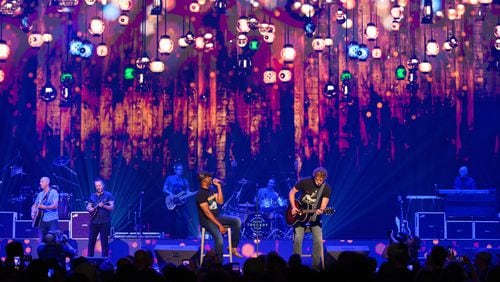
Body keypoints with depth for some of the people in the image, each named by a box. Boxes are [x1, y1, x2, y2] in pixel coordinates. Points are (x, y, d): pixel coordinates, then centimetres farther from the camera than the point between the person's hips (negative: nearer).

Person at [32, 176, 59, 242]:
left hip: (52, 220, -6)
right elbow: (34, 205, 24)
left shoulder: (53, 192, -3)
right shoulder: (40, 194, 16)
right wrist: (33, 212, 4)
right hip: (42, 221, 6)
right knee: (42, 241, 3)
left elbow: (55, 205, -13)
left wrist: (44, 207, -25)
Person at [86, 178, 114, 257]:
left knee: (104, 242, -3)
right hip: (94, 221, 4)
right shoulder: (92, 196, 15)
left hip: (104, 222, -4)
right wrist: (90, 209, -7)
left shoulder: (108, 195, 1)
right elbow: (88, 207, 17)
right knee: (91, 241, 4)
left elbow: (112, 207, -6)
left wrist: (103, 206, -23)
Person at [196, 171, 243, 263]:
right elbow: (207, 212, -21)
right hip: (206, 220, -8)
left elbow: (220, 201, 4)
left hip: (216, 217, 8)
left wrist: (219, 186, -2)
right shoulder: (200, 194, -17)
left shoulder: (211, 189, 9)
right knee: (219, 237, -30)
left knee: (237, 221, -6)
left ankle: (233, 248, -4)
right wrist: (219, 225, -23)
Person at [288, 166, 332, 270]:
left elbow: (323, 205, -16)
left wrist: (320, 210, -39)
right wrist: (293, 207, -11)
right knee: (297, 239, -13)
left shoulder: (326, 188, -10)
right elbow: (292, 192, -1)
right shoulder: (305, 182, -11)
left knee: (318, 240, -14)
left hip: (314, 217, 0)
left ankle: (316, 265, -1)